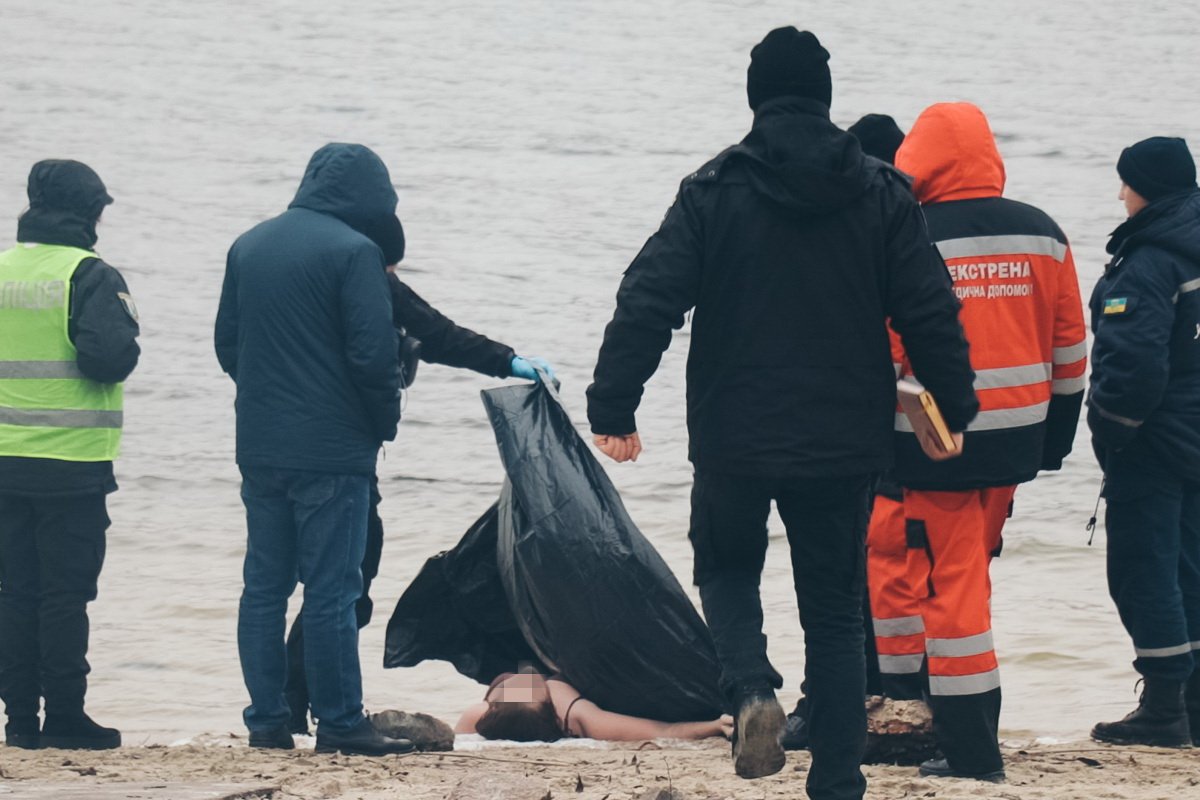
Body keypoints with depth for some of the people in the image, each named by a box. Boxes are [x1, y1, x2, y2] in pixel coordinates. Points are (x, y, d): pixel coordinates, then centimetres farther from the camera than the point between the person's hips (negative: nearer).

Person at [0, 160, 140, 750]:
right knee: (65, 592, -1)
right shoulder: (89, 276, -10)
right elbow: (108, 358, -20)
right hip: (72, 465, -5)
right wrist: (126, 333, 0)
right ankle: (63, 717, 0)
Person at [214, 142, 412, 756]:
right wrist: (385, 424, 0)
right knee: (331, 591, -4)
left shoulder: (248, 246, 10)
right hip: (332, 450, -6)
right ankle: (340, 723, -2)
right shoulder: (353, 252, -11)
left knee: (263, 586, 10)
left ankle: (266, 719, 10)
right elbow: (373, 354, -15)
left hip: (259, 447, 6)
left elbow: (227, 343, 15)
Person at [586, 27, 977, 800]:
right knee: (835, 610, 11)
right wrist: (957, 410, 10)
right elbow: (931, 316, -1)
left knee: (726, 569, 21)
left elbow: (648, 302, -10)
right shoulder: (882, 195, 1)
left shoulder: (713, 192, -5)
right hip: (843, 445, 1)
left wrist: (613, 408, -5)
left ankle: (752, 688, -7)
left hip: (734, 441, -1)